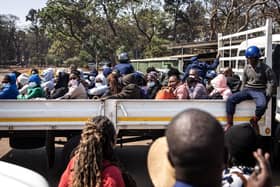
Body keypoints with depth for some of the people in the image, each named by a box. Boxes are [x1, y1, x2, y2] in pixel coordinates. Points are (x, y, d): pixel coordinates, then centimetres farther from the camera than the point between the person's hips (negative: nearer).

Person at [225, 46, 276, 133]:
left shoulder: (265, 68, -5)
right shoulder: (247, 68, 8)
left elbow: (271, 82, -2)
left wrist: (267, 95, -10)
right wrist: (241, 93, 11)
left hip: (259, 91, -4)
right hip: (247, 90, 4)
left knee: (262, 105, -37)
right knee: (230, 99, -17)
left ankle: (254, 121, -7)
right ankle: (229, 124, -14)